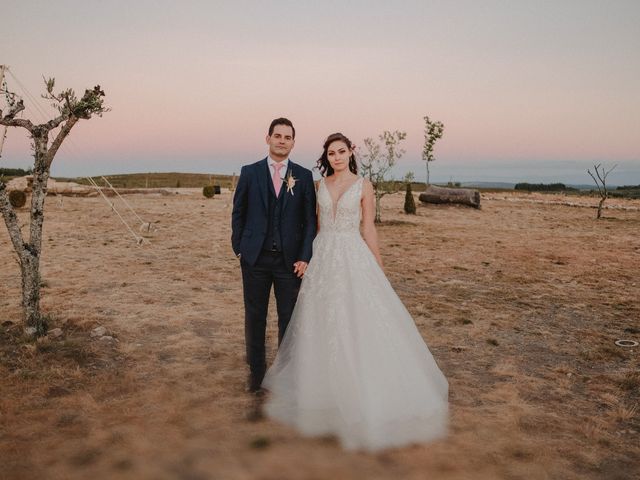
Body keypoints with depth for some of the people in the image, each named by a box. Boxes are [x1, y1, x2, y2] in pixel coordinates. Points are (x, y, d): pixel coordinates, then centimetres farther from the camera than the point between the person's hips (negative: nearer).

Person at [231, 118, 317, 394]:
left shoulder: (304, 176, 3)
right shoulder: (250, 172, 4)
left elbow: (310, 219, 2)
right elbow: (238, 213, 8)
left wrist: (305, 257, -5)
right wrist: (238, 248, 3)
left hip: (290, 259, 0)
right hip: (255, 257, 0)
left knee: (289, 318, 6)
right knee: (254, 316, 9)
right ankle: (256, 370, 25)